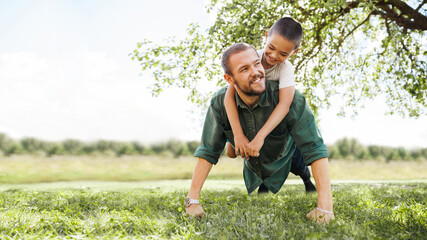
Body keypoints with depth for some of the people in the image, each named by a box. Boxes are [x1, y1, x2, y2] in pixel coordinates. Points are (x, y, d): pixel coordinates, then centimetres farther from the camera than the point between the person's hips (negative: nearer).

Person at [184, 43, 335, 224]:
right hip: (252, 171, 3)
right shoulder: (220, 103, -28)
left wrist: (325, 206, -45)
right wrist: (192, 200, -27)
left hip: (284, 167, -2)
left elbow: (315, 149, -37)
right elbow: (208, 152, -21)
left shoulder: (289, 98, -37)